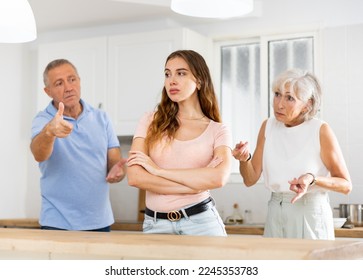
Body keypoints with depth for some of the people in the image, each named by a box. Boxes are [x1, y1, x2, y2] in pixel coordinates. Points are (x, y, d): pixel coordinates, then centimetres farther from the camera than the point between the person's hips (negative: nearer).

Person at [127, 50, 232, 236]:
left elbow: (218, 178, -19)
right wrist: (198, 182, -14)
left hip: (201, 222, 0)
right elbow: (135, 177, -11)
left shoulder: (218, 131, 0)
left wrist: (158, 170, -15)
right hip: (156, 225, 1)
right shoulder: (151, 121, 2)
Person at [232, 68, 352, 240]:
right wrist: (244, 159, -17)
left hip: (310, 215, -4)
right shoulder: (268, 126, 1)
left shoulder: (320, 130, -12)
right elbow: (250, 180, 3)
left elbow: (345, 185, -8)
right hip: (275, 214, 4)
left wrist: (312, 179, -24)